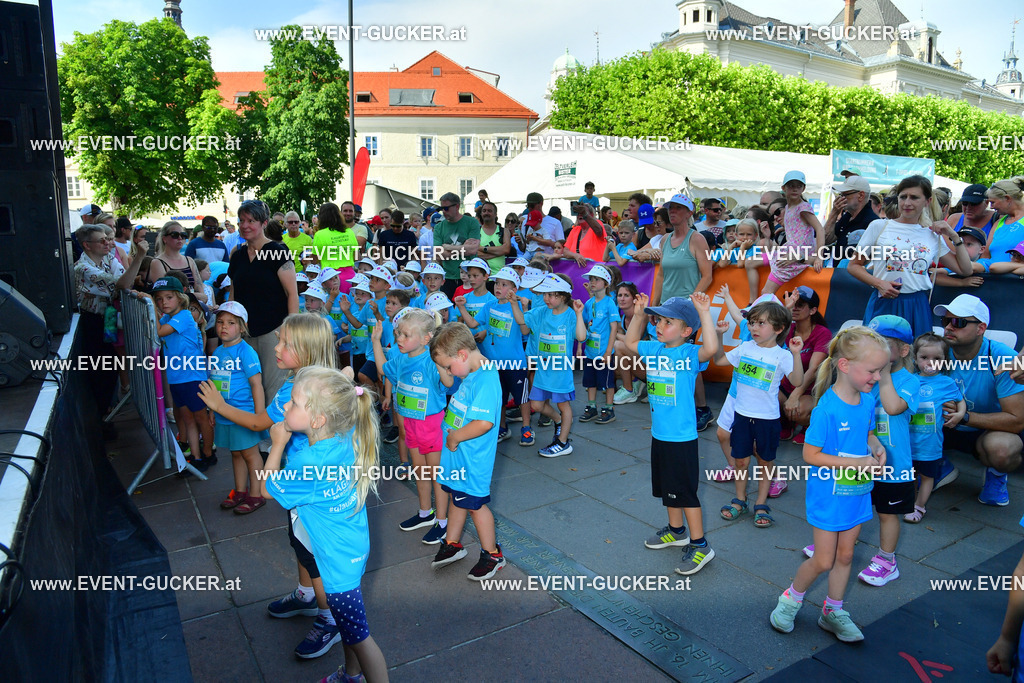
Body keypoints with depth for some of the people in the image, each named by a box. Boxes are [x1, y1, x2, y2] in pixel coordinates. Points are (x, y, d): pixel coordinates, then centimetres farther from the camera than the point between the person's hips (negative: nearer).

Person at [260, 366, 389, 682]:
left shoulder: (307, 465, -33)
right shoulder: (349, 437, -15)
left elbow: (268, 488, -11)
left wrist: (278, 443, -7)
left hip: (338, 561, -9)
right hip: (355, 546, 9)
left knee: (358, 635, 11)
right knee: (347, 622, 30)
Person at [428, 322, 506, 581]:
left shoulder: (485, 380, -28)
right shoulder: (471, 374, 2)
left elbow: (484, 423, -35)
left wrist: (455, 437, -22)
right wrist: (443, 370, 0)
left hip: (472, 459, -9)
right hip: (457, 454, 9)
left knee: (474, 503, 7)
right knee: (457, 497, 22)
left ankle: (492, 554, 26)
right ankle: (452, 545, 42)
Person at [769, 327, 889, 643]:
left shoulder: (868, 401, -3)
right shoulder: (827, 409, -25)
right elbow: (811, 454, -22)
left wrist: (876, 447, -7)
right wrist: (856, 463, -25)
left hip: (856, 492, 7)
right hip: (828, 495, -6)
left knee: (845, 555, 18)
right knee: (823, 561, 4)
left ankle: (833, 612, 35)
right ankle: (791, 598, 30)